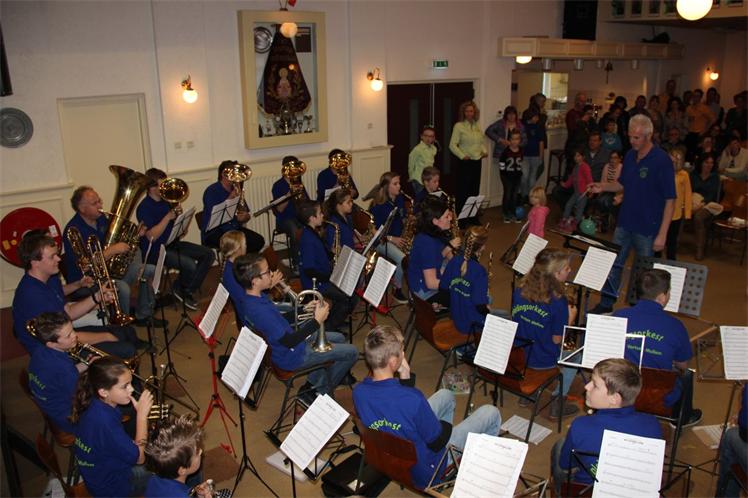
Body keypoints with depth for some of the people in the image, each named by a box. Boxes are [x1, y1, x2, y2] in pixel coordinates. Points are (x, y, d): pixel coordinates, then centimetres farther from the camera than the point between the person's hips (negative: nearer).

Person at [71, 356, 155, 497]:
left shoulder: (97, 405, -10)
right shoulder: (103, 420, -35)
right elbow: (139, 458, -25)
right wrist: (142, 414, -25)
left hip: (101, 470, 8)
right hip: (110, 486, -8)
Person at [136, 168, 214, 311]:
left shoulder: (166, 201, 8)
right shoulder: (144, 207, -15)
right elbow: (151, 237, -24)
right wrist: (168, 217, -23)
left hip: (172, 243, 8)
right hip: (155, 251, -8)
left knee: (208, 254, -3)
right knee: (190, 265, -28)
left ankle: (188, 290, 3)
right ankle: (180, 290, 3)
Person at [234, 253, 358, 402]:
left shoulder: (249, 297, -5)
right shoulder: (260, 311, -35)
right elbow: (289, 342, -30)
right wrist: (317, 321, -26)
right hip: (292, 356, -9)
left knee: (339, 338, 22)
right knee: (351, 352, -2)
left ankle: (312, 383, 25)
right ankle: (322, 392, 16)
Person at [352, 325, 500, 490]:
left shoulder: (358, 392, -17)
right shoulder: (413, 399, -39)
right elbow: (437, 443, -21)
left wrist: (405, 376, -12)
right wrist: (446, 426, 0)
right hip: (424, 473, -6)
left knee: (445, 395, 22)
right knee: (491, 413, 7)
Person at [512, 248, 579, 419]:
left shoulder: (520, 290, -9)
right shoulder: (557, 302, -25)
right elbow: (557, 339, -16)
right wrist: (570, 319, -2)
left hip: (517, 353, 5)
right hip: (542, 360, -5)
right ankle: (557, 403, 23)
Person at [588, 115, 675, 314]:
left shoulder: (662, 160, -15)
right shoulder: (630, 156, 4)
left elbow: (670, 200, -15)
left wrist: (662, 234, -19)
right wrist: (603, 187, -3)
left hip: (647, 228, -6)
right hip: (624, 222, 6)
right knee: (613, 264, 12)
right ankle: (606, 304, 25)